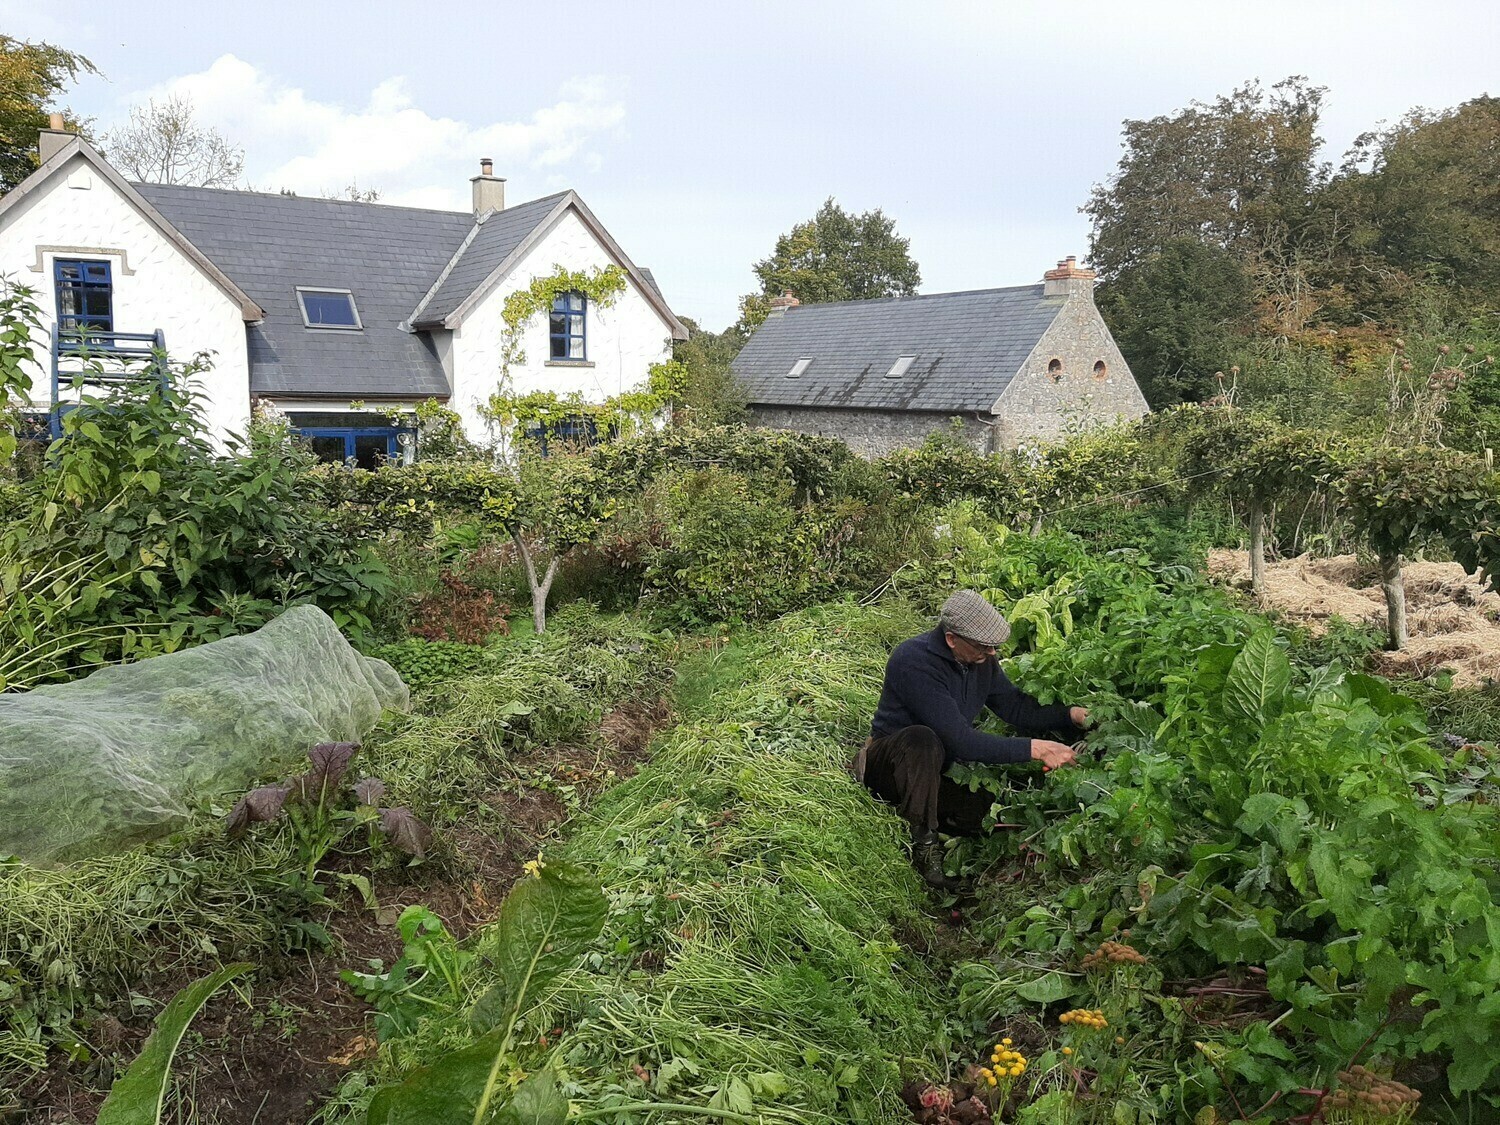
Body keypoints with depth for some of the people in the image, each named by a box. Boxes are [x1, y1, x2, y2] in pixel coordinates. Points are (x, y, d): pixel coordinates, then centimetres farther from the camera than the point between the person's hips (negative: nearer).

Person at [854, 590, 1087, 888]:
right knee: (921, 739, -40)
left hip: (939, 770, 7)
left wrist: (1074, 715, -9)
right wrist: (1034, 749, -31)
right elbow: (961, 741, -32)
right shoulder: (914, 662, -29)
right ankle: (923, 843, -23)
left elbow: (1017, 707, 5)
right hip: (889, 767, -7)